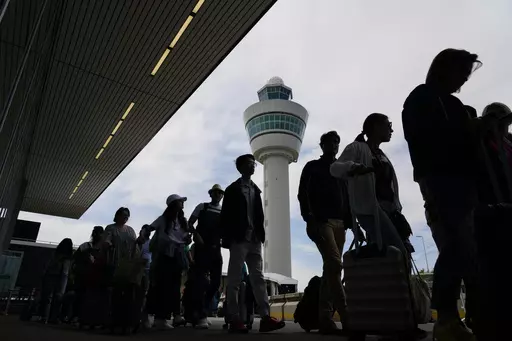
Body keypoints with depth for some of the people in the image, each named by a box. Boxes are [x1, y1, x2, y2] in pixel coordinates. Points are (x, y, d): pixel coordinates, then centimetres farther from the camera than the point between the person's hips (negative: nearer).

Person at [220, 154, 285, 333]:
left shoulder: (256, 190, 18)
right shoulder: (232, 189, 3)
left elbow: (259, 215, 15)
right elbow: (225, 216, -2)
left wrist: (261, 234, 4)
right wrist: (227, 239, -10)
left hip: (254, 240, 5)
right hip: (239, 239, -5)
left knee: (258, 278, 1)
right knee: (234, 279, -2)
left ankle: (265, 317, -1)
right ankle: (235, 319, 1)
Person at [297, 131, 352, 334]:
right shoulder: (312, 167, 11)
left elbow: (348, 198, 19)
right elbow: (303, 194, 0)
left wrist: (350, 220, 5)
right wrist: (309, 219, -14)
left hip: (340, 223, 6)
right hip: (321, 221, -5)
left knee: (331, 268, 2)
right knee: (334, 264, -19)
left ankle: (325, 318, 5)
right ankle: (347, 317, -19)